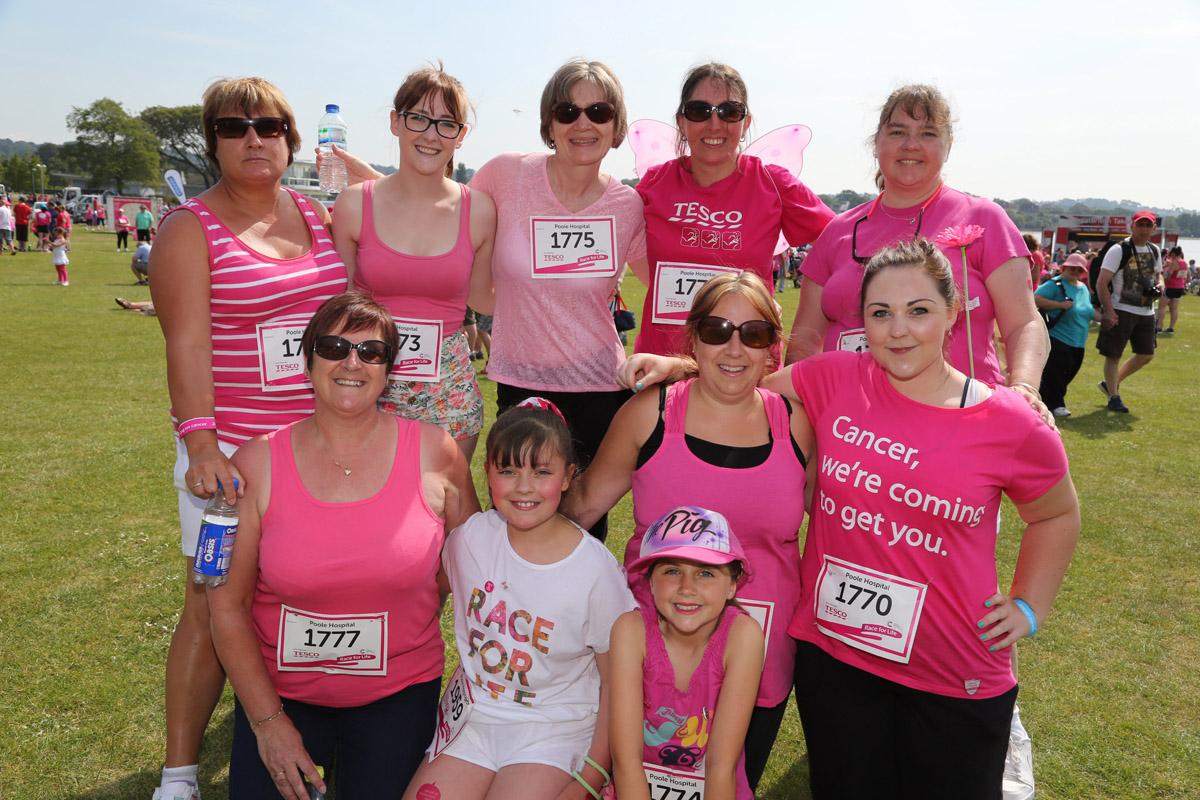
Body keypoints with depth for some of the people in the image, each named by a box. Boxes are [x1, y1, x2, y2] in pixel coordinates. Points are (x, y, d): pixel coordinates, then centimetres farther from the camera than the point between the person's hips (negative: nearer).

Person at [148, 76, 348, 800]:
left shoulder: (320, 215, 11)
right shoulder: (191, 228, -2)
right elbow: (186, 342, -11)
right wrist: (200, 443, -20)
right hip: (231, 449, -4)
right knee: (213, 606, 1)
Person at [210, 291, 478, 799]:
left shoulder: (433, 452, -9)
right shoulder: (256, 464, -9)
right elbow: (227, 606, -5)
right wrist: (268, 721, -6)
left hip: (398, 690, 0)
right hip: (280, 689, 1)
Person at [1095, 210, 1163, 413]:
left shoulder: (1154, 251, 10)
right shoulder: (1119, 250, -11)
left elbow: (1158, 274, 27)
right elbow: (1101, 282, -15)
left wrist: (1159, 285, 1)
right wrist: (1108, 311, -22)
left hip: (1146, 312, 7)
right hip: (1121, 311, -7)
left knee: (1146, 355, 13)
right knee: (1113, 355, -1)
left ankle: (1110, 384, 29)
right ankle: (1114, 397, 13)